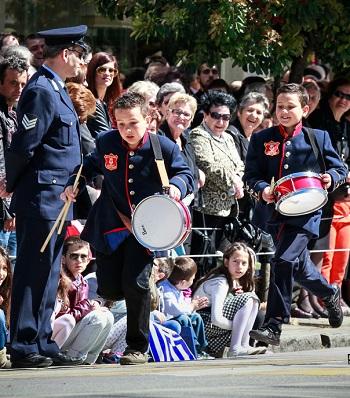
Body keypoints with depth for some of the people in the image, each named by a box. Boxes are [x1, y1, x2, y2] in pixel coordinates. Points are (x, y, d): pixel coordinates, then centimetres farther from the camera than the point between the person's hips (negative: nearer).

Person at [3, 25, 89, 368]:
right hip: (41, 197, -10)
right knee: (33, 274, -6)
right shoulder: (41, 91, -16)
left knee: (47, 276, 12)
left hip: (55, 201, 10)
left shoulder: (55, 89, 17)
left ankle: (43, 345, 17)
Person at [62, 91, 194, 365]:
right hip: (110, 226, 3)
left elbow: (186, 174, -1)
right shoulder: (107, 142, -2)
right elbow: (91, 165, 18)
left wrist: (177, 186, -23)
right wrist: (75, 184, 3)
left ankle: (137, 347, -1)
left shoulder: (165, 148, -11)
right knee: (108, 289, 1)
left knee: (135, 283, -16)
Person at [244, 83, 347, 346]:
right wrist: (262, 189, -17)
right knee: (299, 267, 19)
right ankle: (330, 294, 50)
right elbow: (251, 175, 4)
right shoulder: (262, 139, 6)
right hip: (276, 213, 5)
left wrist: (330, 178, -15)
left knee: (284, 261, -21)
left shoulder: (318, 138, 2)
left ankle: (274, 326, -19)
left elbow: (340, 169, 7)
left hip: (305, 213, -5)